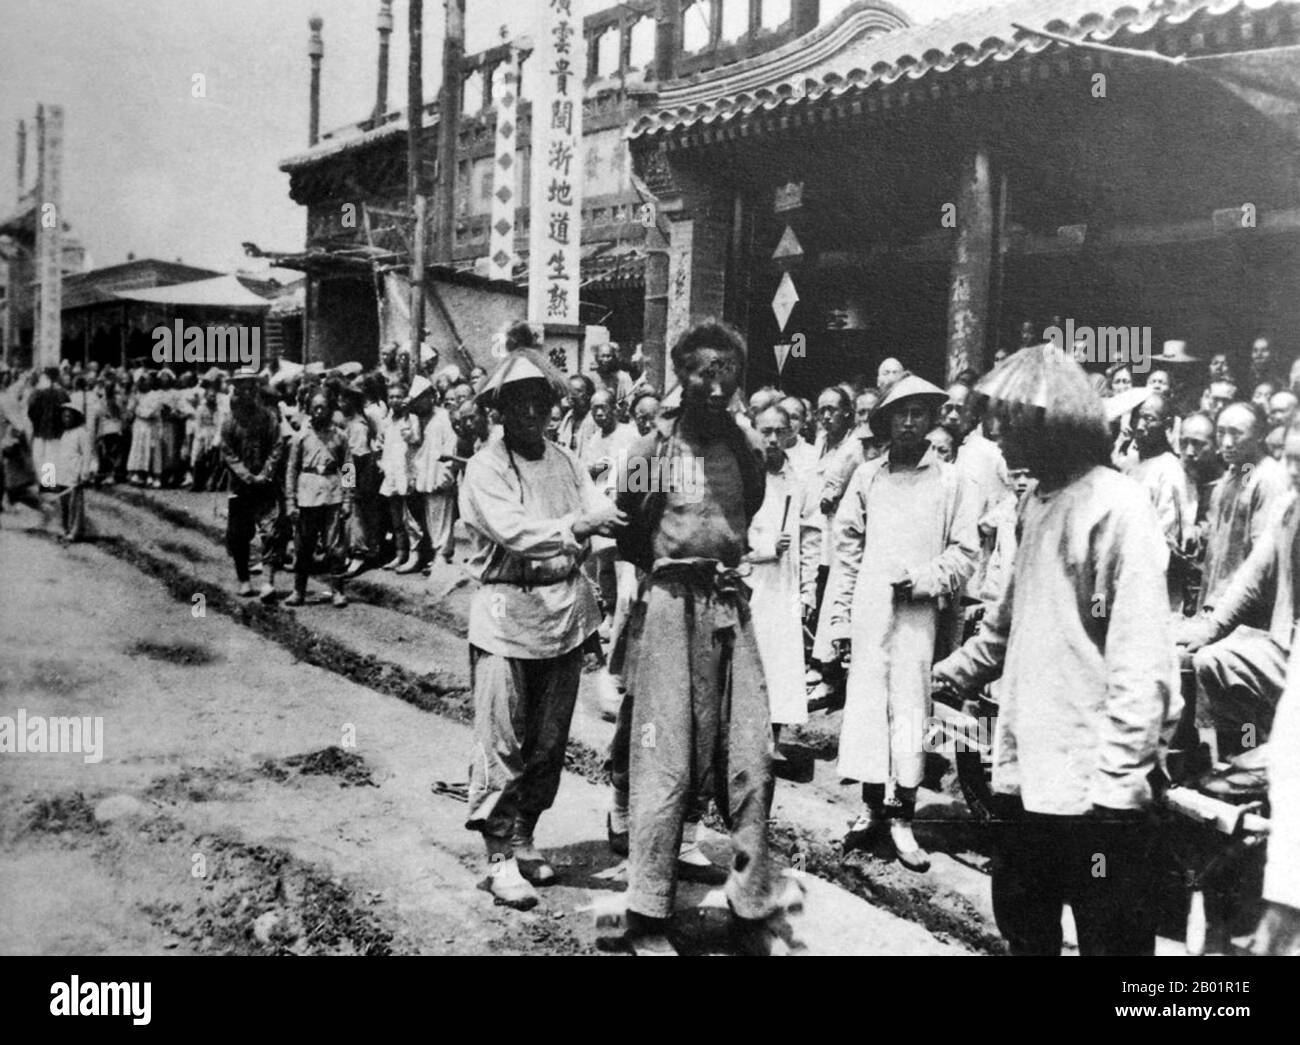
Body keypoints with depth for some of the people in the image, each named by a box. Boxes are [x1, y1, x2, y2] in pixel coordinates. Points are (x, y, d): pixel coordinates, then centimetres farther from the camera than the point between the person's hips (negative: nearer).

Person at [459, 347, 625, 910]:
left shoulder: (565, 459, 10)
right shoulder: (485, 468, -6)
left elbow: (602, 513, 0)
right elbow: (513, 532, -20)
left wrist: (619, 521, -23)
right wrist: (577, 525, -31)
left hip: (566, 610, 6)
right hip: (508, 614, -5)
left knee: (549, 739, 13)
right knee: (503, 742, -3)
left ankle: (524, 839, 27)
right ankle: (501, 858, 7)